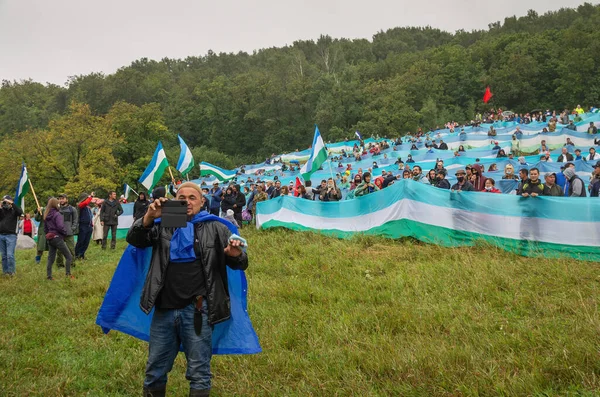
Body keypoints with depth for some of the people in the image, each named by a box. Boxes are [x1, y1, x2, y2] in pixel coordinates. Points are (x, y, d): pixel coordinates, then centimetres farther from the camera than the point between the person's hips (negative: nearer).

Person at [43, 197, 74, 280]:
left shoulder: (46, 215, 11)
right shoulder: (57, 214, -14)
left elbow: (45, 228, 17)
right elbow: (60, 226, -24)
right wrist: (66, 233, -7)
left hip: (50, 238, 8)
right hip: (57, 238, -8)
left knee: (50, 258, 12)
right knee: (68, 256, 0)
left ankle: (48, 276, 11)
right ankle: (68, 274, -4)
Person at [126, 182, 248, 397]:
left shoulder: (214, 228, 4)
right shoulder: (163, 226, 9)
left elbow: (240, 264, 4)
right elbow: (134, 240, -2)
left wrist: (236, 255, -22)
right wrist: (148, 218, -21)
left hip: (196, 310, -2)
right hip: (164, 309, 3)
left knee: (199, 372, 7)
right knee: (155, 371, 16)